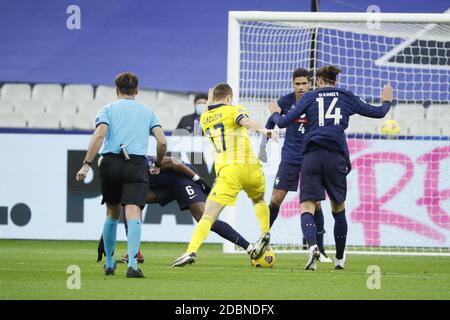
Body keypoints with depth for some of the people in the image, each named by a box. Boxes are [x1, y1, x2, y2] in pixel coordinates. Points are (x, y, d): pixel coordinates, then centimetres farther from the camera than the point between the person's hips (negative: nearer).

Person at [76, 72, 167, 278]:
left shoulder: (107, 110, 12)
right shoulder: (147, 112, 17)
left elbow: (99, 135, -5)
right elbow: (162, 141, 7)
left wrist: (86, 164, -9)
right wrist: (158, 164, 24)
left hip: (111, 162, 1)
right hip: (137, 164, -1)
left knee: (112, 213, 18)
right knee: (133, 214, -11)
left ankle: (109, 263, 24)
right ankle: (132, 264, -29)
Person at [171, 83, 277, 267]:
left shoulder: (204, 118, 17)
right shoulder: (234, 110, 7)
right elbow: (245, 121, -15)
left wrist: (210, 102, 43)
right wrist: (261, 129, -27)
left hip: (227, 171, 0)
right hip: (251, 167, 0)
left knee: (209, 215, -7)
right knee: (258, 200, 31)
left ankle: (191, 252, -21)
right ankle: (265, 234, 12)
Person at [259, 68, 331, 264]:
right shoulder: (286, 101, -3)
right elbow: (271, 122, 12)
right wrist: (263, 146, 12)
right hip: (290, 157, 1)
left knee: (315, 203, -4)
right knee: (276, 199, -6)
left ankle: (320, 250, 5)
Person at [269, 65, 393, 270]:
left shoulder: (309, 97, 12)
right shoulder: (346, 97, 14)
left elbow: (283, 122, 9)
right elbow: (378, 113, 20)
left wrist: (275, 114, 33)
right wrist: (386, 102, 42)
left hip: (312, 155, -1)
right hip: (336, 155, 1)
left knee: (307, 208, -5)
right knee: (338, 209, 17)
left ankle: (312, 246, -33)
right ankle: (339, 258, 24)